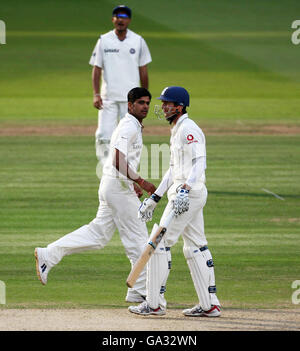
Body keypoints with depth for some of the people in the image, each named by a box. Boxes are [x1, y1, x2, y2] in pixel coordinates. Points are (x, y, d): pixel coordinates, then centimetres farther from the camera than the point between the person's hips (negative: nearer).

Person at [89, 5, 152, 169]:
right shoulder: (103, 41, 4)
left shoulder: (138, 41, 5)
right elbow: (97, 69, 3)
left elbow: (143, 71, 10)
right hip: (108, 98, 0)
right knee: (103, 136, -9)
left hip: (131, 98, 0)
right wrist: (96, 94, -9)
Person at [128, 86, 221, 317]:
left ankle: (155, 303, -6)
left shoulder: (188, 129, -13)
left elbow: (199, 162, -24)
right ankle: (210, 304, 12)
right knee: (195, 248, 11)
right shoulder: (177, 131, 20)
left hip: (189, 193, -11)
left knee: (160, 242, -8)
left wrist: (185, 188, -37)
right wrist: (154, 198, 25)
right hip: (188, 195, 11)